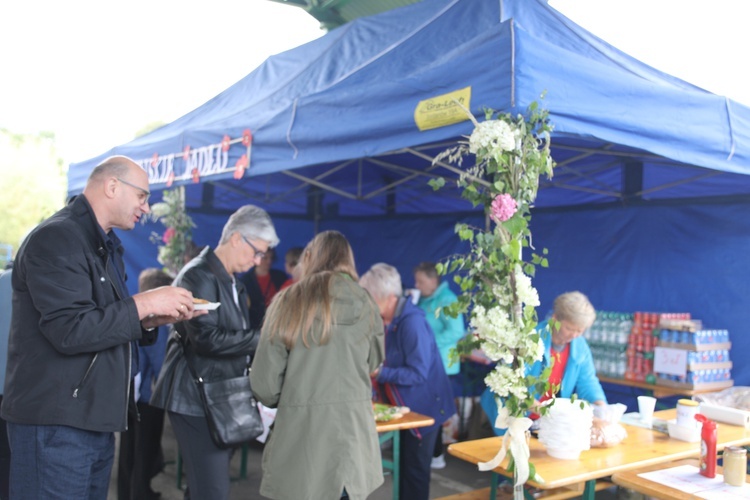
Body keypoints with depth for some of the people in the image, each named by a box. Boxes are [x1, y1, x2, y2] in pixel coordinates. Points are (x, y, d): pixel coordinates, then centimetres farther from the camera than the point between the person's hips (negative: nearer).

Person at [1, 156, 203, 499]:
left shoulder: (105, 247, 17)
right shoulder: (56, 239, -15)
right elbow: (70, 331, -24)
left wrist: (151, 320, 1)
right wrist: (143, 304, -17)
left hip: (96, 420, 9)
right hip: (55, 424, -9)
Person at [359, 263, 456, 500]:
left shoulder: (412, 322, -27)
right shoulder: (384, 319, -1)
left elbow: (418, 373, -29)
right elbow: (386, 360, 9)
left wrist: (379, 373, -29)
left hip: (424, 406, -8)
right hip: (403, 405, 8)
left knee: (415, 467, 4)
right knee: (403, 464, 18)